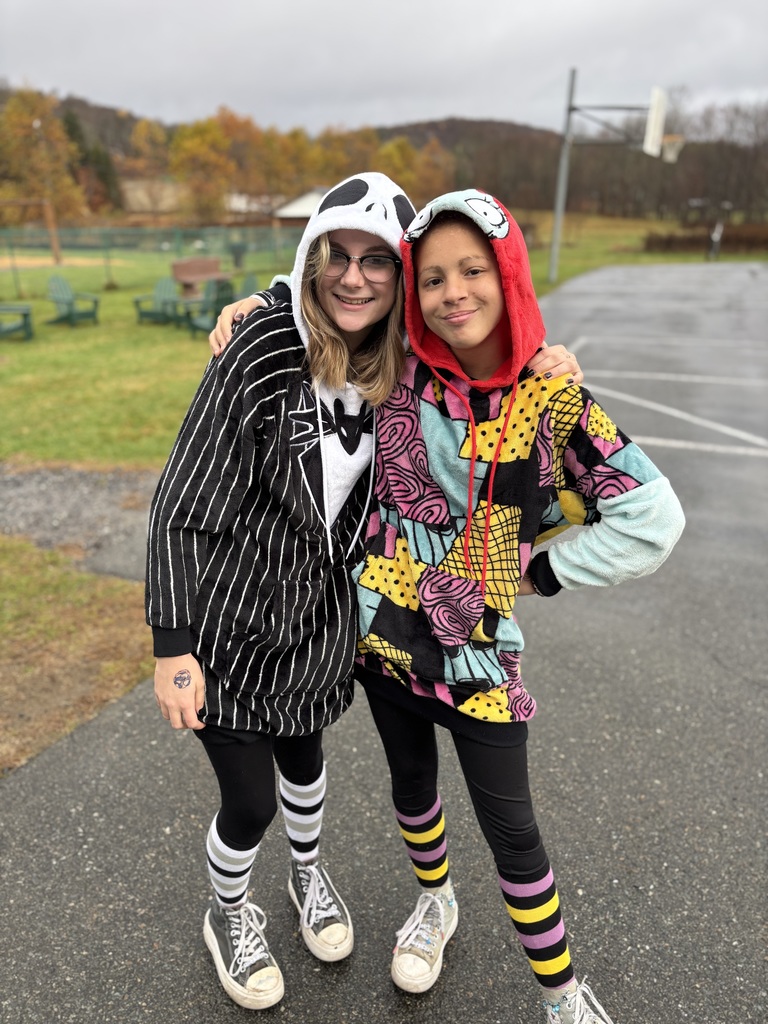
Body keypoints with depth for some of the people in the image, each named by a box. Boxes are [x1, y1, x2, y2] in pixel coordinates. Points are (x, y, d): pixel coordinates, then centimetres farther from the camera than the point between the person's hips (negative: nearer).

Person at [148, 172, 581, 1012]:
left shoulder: (401, 369, -7)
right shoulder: (264, 350, -22)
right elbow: (182, 506, -19)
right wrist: (173, 647, -21)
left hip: (321, 617, 4)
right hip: (230, 624, -4)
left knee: (303, 755, 25)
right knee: (249, 801, 7)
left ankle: (308, 874, 57)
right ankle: (228, 914, 43)